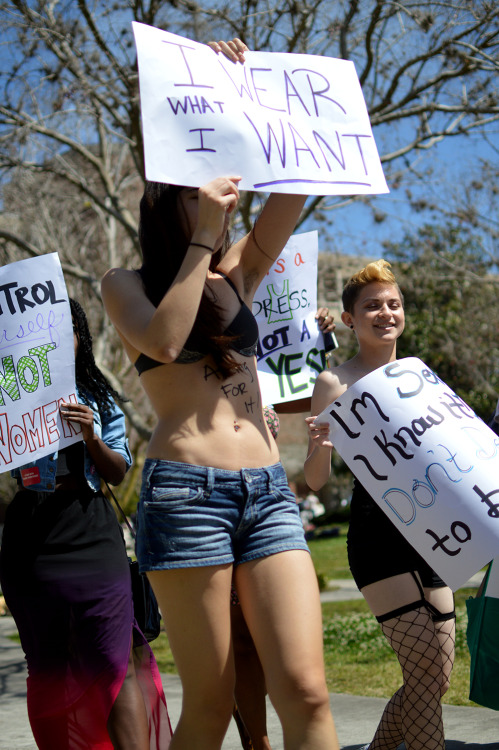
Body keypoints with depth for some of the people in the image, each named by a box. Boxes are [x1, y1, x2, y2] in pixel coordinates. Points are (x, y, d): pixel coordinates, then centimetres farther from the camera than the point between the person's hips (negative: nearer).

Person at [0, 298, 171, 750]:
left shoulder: (98, 399, 14)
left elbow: (118, 473, 8)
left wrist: (89, 434, -10)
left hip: (92, 538, 0)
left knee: (116, 663, -11)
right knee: (47, 667, 5)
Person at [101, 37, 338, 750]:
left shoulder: (237, 273, 20)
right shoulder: (127, 284, 10)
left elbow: (297, 181, 12)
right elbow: (164, 340, -12)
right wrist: (200, 238, -9)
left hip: (268, 491, 4)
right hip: (187, 494, -4)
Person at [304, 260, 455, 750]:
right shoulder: (335, 382, -2)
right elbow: (315, 481, -5)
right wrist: (320, 447, -25)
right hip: (377, 537, -6)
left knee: (435, 675, 8)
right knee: (427, 673, -12)